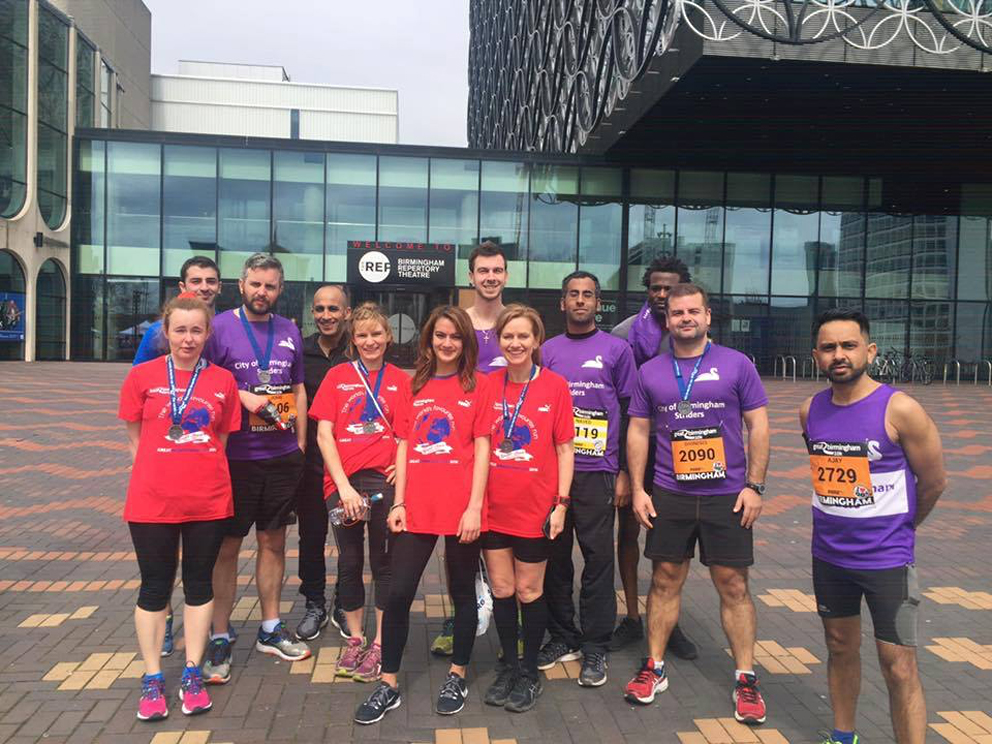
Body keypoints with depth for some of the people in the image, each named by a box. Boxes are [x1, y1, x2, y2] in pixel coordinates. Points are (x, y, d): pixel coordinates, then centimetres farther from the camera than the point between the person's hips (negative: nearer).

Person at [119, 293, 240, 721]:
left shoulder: (223, 381, 1)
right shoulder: (142, 377, -2)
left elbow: (222, 439, 9)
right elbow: (135, 437, 4)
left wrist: (205, 474, 0)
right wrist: (159, 475, 0)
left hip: (208, 501, 1)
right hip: (153, 501, -1)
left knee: (200, 584, 12)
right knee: (155, 587, 9)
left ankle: (193, 675, 25)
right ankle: (152, 680, 23)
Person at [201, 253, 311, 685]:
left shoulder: (289, 332, 9)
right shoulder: (220, 328, -4)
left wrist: (301, 444, 9)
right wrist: (243, 396, -20)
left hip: (283, 457, 4)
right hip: (235, 457, -4)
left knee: (273, 542, 14)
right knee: (227, 547, 4)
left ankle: (270, 630, 28)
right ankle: (220, 639, 17)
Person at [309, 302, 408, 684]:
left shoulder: (400, 380, 4)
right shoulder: (337, 376, 6)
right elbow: (323, 435, 0)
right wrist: (344, 486, -8)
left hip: (385, 481, -1)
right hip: (343, 483, 1)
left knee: (384, 562, 4)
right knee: (349, 563, 11)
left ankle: (379, 645, 17)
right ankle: (355, 640, 27)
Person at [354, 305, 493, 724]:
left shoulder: (478, 385, 1)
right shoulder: (414, 385, 10)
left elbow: (481, 449, -4)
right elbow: (404, 446, 9)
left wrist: (474, 506, -10)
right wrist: (398, 502, 2)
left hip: (461, 508, -2)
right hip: (417, 507, 3)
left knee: (462, 592, 11)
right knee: (398, 593, 2)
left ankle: (457, 675, 28)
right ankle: (389, 685, 16)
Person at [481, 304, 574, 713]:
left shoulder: (555, 386, -7)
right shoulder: (488, 384, 0)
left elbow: (564, 448, -4)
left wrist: (561, 503, -8)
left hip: (535, 507, -2)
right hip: (494, 506, 3)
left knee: (529, 592, 10)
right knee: (501, 590, 13)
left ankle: (529, 673, 29)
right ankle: (508, 667, 32)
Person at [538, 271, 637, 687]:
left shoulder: (617, 350, 4)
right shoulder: (547, 351, 11)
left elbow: (629, 413, 4)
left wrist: (625, 472, 0)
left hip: (596, 471, -3)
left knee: (597, 557, 0)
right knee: (554, 555, 8)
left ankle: (595, 647, 12)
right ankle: (562, 637, 22)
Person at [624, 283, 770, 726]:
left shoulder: (736, 365, -1)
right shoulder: (650, 372, 4)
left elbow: (758, 426, 0)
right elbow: (638, 431, 7)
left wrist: (754, 486, -6)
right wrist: (638, 489, 1)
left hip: (727, 496, -1)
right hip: (669, 496, 2)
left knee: (732, 586, 5)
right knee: (665, 580, 9)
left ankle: (745, 679, 17)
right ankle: (654, 668, 22)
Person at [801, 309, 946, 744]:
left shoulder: (900, 410, -17)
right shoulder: (811, 411, -2)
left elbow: (934, 481, -5)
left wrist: (898, 527, 8)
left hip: (887, 560, -5)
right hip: (828, 555, 5)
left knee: (898, 668, -1)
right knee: (841, 648, 19)